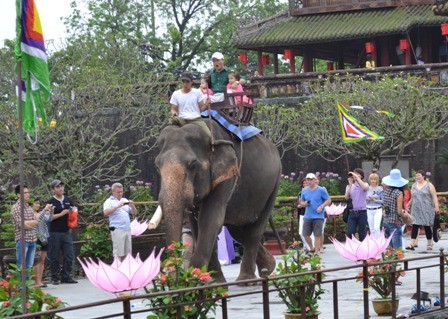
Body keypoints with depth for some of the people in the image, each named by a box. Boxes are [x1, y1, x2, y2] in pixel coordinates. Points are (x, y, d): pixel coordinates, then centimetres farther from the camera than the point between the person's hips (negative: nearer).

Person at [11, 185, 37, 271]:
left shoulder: (29, 207, 14)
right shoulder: (16, 208, -8)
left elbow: (35, 222, 6)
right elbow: (21, 225, -14)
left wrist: (25, 223, -10)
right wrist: (30, 223, 1)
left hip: (32, 239, 7)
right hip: (22, 240, -7)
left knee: (29, 266, 9)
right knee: (21, 266, -6)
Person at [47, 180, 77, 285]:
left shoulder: (68, 200, 11)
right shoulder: (50, 202, -5)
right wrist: (61, 214, -17)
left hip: (66, 232, 5)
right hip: (54, 233, -5)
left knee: (69, 255, 2)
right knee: (54, 257, 1)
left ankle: (66, 277, 10)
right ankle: (54, 278, 9)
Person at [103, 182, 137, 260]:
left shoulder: (125, 200, 19)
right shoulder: (109, 201, 3)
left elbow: (134, 212, 18)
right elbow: (106, 212, -15)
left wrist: (132, 206, -3)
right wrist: (117, 206, -21)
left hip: (127, 229, 6)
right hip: (117, 230, -6)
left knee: (126, 253, 7)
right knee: (118, 254, -8)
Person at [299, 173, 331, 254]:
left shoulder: (321, 190, -3)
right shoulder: (304, 191, 9)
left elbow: (328, 200, 0)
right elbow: (301, 202, 18)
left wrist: (321, 206, -15)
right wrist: (304, 203, -6)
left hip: (318, 216, -4)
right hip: (307, 216, 4)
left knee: (317, 235, -4)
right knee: (306, 235, 3)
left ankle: (316, 252, 3)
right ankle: (312, 248, 27)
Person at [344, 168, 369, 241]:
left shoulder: (364, 185, 4)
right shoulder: (349, 186, 11)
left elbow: (365, 188, -22)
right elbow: (346, 197, -3)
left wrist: (356, 177, -18)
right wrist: (350, 184, -7)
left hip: (362, 212, -2)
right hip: (352, 212, 2)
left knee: (362, 233, 3)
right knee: (350, 232, -6)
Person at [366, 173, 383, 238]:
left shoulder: (380, 189, -3)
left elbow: (383, 200, -3)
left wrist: (375, 200, -14)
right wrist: (367, 199, -10)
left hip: (378, 210, -4)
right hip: (369, 210, 4)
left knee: (376, 228, -18)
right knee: (372, 229, 8)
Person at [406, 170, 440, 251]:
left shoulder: (429, 185, -1)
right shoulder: (414, 186, 13)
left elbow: (434, 197, -6)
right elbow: (412, 198, 21)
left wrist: (436, 206, -15)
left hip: (426, 210, -3)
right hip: (416, 210, 3)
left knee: (427, 226, 2)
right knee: (415, 226, -5)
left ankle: (429, 244, 14)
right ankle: (412, 244, -10)